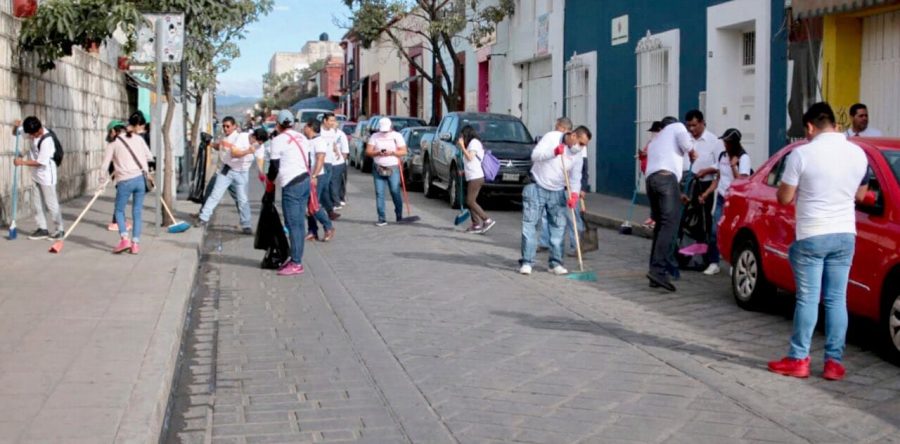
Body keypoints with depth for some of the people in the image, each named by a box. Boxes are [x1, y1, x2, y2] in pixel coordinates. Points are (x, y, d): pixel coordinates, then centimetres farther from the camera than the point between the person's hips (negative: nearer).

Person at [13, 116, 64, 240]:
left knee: (51, 203, -1)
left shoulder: (47, 141, -26)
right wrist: (17, 127, -9)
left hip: (46, 175, -8)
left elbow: (41, 162, -25)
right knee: (38, 202, 12)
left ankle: (59, 229, 8)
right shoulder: (34, 132, -3)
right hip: (37, 175, 8)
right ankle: (42, 229, 19)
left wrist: (23, 162, -20)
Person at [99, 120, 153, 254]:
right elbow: (149, 156, 12)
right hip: (141, 178, 3)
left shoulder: (113, 143, 5)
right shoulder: (138, 138, 11)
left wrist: (103, 180, 15)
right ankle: (135, 244, 8)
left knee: (119, 210, 12)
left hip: (125, 181, -3)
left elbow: (104, 165, 2)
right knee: (137, 212, 11)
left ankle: (124, 239, -5)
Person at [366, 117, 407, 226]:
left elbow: (404, 152, 0)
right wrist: (377, 153, -17)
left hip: (393, 169, -2)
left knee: (395, 192, -3)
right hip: (378, 169, 2)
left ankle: (399, 216, 13)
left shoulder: (397, 136, 3)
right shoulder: (374, 137, 6)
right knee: (379, 194, -2)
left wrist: (392, 152, -16)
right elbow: (368, 152, 2)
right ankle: (382, 219, 1)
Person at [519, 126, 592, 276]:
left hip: (557, 192, 4)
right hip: (537, 188, -4)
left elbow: (575, 178, 1)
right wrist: (554, 151, -33)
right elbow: (535, 155, -20)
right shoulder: (551, 137, -12)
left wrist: (574, 194, -18)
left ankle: (555, 263, 11)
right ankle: (526, 262, -4)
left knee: (558, 226, 3)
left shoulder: (577, 154, 0)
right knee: (529, 224, -7)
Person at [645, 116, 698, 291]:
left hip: (650, 179, 7)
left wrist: (679, 194, 36)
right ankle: (658, 269, -27)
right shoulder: (677, 126, 19)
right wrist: (692, 152, 19)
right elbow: (685, 142, -3)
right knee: (669, 224, -15)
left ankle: (656, 269, 8)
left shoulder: (654, 142, 38)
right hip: (666, 178, -7)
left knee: (660, 224, 13)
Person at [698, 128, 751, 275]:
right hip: (721, 198, 5)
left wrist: (733, 165, -19)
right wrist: (706, 193, 10)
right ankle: (713, 263, 0)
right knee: (715, 231, -3)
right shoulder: (722, 156, 11)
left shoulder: (743, 158, -8)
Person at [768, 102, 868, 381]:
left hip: (811, 236, -4)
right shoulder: (858, 154, 3)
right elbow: (861, 195, 16)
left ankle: (798, 359, 7)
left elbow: (784, 198, -5)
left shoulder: (802, 154, -11)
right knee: (837, 299, 8)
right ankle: (834, 362, 10)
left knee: (807, 298, 2)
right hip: (845, 235, 4)